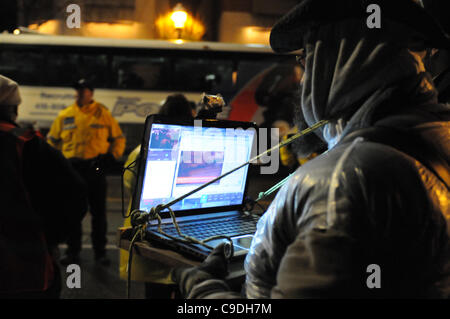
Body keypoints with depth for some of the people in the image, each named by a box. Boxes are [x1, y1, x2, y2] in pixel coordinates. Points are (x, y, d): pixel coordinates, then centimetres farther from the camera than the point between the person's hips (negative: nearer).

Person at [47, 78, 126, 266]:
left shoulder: (103, 114, 3)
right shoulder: (65, 115, 10)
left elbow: (118, 138, 8)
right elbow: (52, 140, 19)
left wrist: (110, 157, -4)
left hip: (95, 168, -2)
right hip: (71, 169, 2)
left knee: (98, 212, 3)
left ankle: (100, 252, 14)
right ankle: (73, 251, 18)